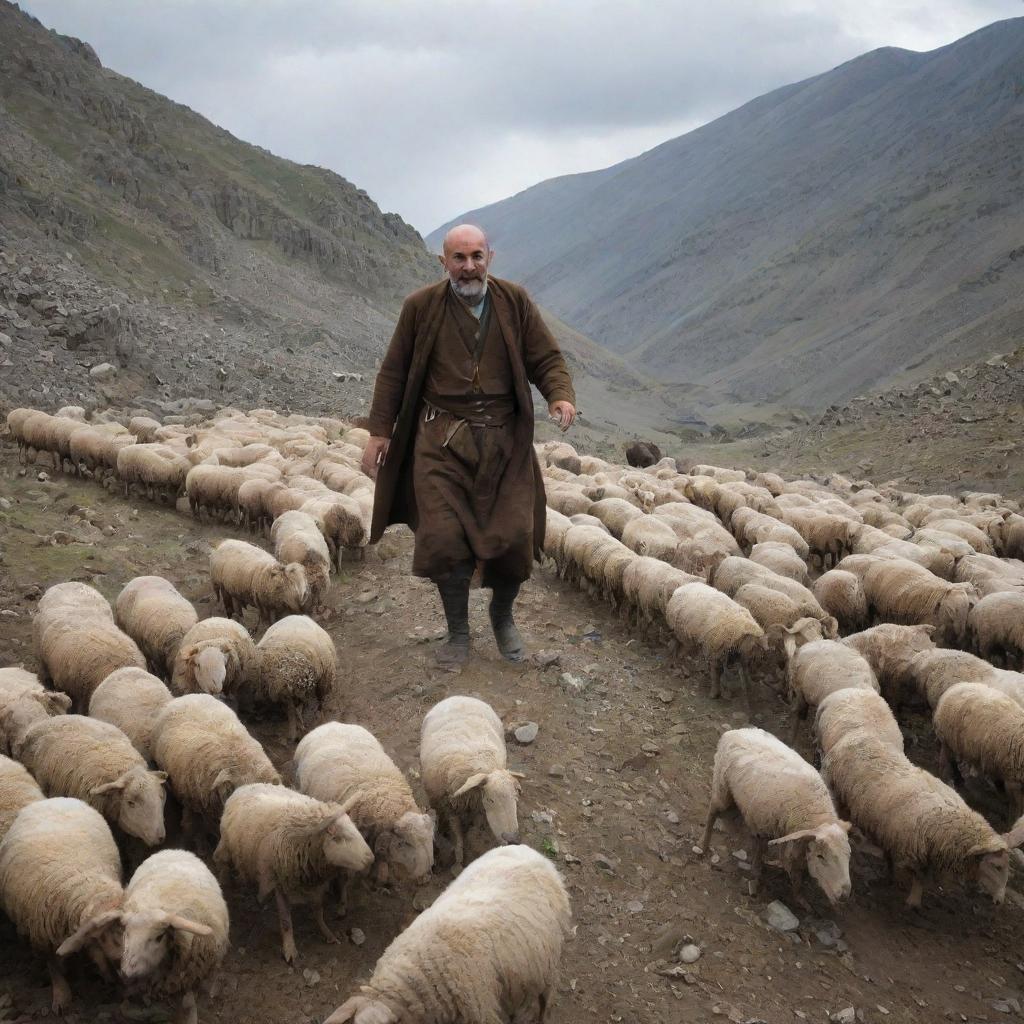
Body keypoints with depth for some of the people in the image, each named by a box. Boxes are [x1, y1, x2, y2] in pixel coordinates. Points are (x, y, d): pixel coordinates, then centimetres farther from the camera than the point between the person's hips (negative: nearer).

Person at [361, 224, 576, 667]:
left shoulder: (515, 301, 4)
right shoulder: (421, 306, 1)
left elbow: (546, 358, 6)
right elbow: (393, 373, 6)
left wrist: (560, 395, -15)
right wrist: (379, 432, 2)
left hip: (504, 440, 1)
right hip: (441, 439, -1)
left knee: (514, 536, -2)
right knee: (445, 538, -6)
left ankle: (502, 615, 28)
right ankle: (458, 631, 16)